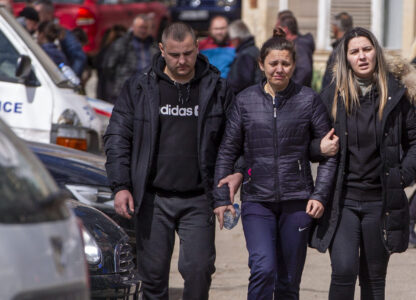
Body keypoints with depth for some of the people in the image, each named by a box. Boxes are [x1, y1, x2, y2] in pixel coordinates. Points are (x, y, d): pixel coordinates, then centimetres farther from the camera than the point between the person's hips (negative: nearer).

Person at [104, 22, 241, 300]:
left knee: (198, 268, -10)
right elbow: (117, 137, 5)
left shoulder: (216, 89, 5)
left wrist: (236, 172, -4)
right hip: (153, 199, 0)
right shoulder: (140, 87, 3)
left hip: (197, 199, 0)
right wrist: (121, 186, -3)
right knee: (153, 273, 4)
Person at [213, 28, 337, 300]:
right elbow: (227, 152, 9)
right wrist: (222, 198, 3)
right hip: (257, 200, 0)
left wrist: (320, 195, -3)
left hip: (297, 201, 0)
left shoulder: (308, 100, 2)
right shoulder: (245, 101, 4)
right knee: (263, 268, -19)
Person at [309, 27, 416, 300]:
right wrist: (323, 149, -9)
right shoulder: (333, 96, 2)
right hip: (343, 199, -1)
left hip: (380, 200, 1)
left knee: (374, 278, 8)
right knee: (343, 270, -16)